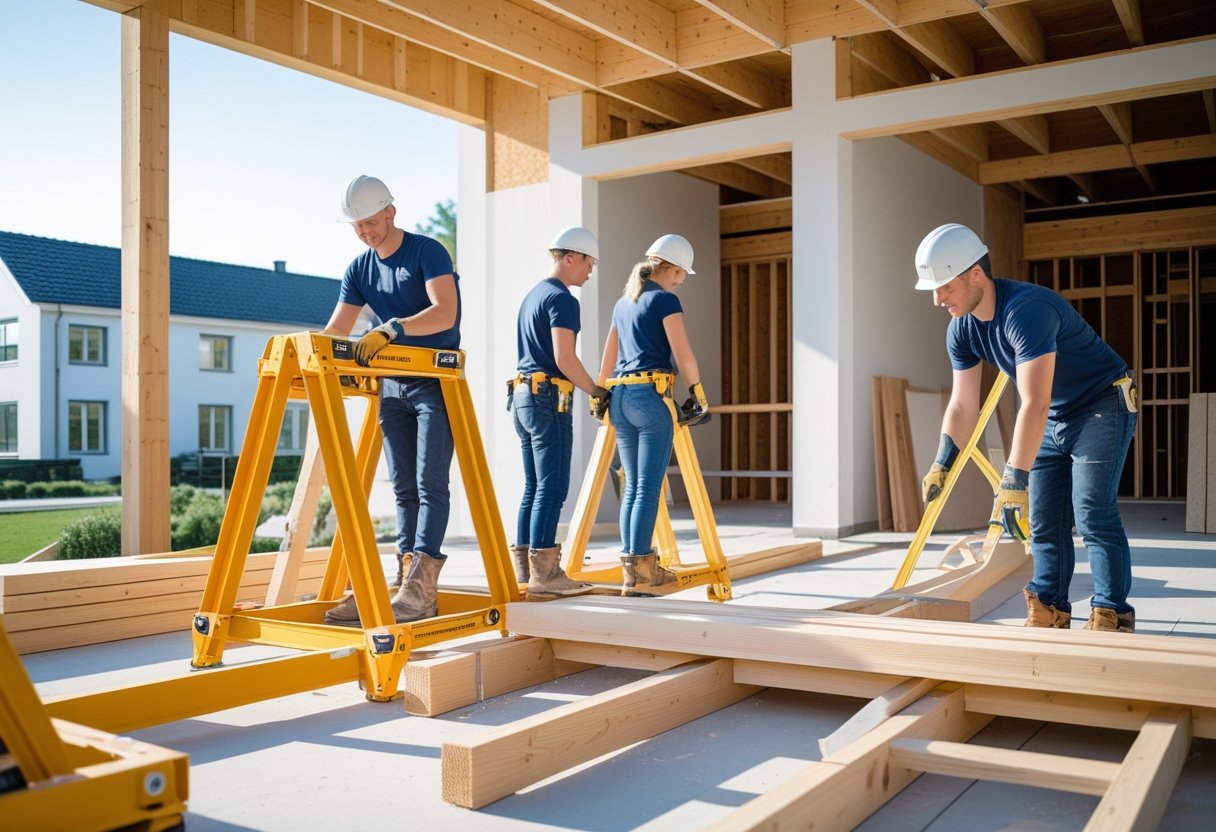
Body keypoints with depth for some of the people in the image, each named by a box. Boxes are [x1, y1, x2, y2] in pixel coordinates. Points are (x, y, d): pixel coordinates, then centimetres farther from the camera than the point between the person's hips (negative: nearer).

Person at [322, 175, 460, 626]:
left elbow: (444, 313, -25)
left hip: (436, 381, -7)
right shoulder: (359, 268, 8)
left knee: (430, 484, -12)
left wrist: (390, 329, -38)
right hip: (392, 385, 7)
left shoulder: (427, 252, -10)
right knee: (403, 486, 6)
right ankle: (410, 580, 9)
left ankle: (421, 586, -16)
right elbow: (335, 332, 4)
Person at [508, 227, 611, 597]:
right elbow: (564, 358, -19)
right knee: (552, 488, -8)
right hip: (549, 399, -10)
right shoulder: (562, 299, -10)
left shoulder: (531, 295, 20)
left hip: (523, 396, 10)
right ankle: (544, 573, -8)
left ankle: (524, 568, 14)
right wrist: (596, 392, -7)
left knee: (534, 488, 11)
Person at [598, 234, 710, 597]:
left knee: (632, 486, 10)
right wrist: (699, 395, -1)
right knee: (648, 488, -6)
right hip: (651, 395, -8)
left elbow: (608, 358, 24)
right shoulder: (665, 300, -4)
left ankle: (630, 564, 11)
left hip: (620, 397, 8)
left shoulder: (622, 304, 19)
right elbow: (683, 354, -9)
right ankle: (640, 570, -6)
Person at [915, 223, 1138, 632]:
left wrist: (1013, 482, -42)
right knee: (1044, 520, 5)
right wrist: (941, 465, -12)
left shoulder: (1027, 310, -33)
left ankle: (1112, 616, -5)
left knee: (1093, 515, -13)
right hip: (1053, 418, 8)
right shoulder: (961, 330, -7)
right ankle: (1050, 610, 13)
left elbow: (1034, 404, -39)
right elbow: (962, 406, -1)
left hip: (1102, 405, -8)